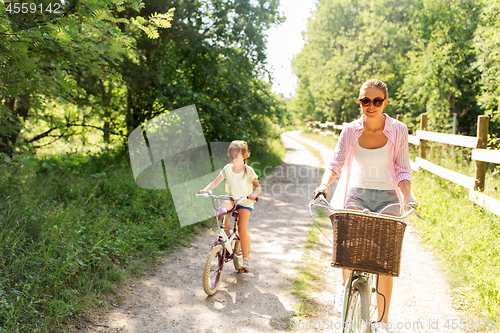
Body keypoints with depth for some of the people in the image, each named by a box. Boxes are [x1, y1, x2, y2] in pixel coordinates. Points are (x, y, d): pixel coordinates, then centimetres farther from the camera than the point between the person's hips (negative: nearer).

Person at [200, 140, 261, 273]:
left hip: (245, 202, -2)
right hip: (232, 198, 3)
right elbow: (215, 182, -6)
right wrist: (205, 189, -25)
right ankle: (225, 230, -5)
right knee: (223, 208, -34)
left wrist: (254, 194, -29)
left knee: (242, 230, -13)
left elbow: (257, 186, -7)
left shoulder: (248, 171, -10)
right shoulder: (227, 169, -5)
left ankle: (245, 259, 4)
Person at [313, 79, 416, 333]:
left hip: (387, 197, 0)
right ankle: (345, 284, 8)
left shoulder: (398, 130, -2)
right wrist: (324, 184, -23)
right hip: (356, 194, 1)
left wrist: (407, 197, -18)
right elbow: (335, 164, -3)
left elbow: (403, 170, 0)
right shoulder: (350, 130, 0)